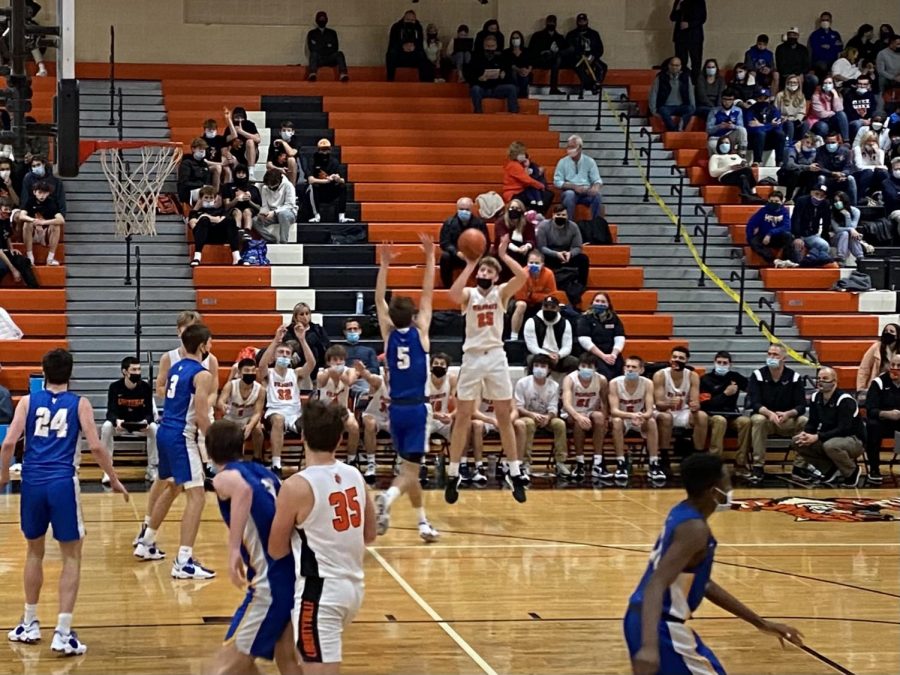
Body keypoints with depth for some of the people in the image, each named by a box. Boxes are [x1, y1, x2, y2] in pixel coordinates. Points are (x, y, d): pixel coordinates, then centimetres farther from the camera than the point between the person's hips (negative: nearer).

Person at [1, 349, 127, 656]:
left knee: (34, 552, 21)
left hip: (32, 483, 2)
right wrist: (115, 481, 7)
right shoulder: (79, 404, 4)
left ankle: (30, 625, 30)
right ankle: (63, 633, -5)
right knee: (72, 557, 5)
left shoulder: (28, 401, 7)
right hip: (63, 483, -2)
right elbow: (95, 447, -5)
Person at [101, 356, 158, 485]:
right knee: (106, 427, -32)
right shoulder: (115, 386, -18)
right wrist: (116, 421, -45)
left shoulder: (145, 386, -15)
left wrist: (146, 421, -38)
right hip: (120, 422, -1)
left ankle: (152, 468, -12)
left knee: (154, 428, -31)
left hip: (140, 422, 1)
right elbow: (111, 412, -20)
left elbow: (149, 412, -13)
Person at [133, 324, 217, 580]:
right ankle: (183, 562, -16)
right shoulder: (202, 375, -13)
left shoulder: (176, 368, 13)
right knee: (196, 495, -9)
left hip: (164, 431, 9)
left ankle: (146, 543, 40)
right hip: (181, 436, -9)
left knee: (172, 488, 28)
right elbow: (201, 417, -18)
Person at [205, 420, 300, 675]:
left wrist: (234, 549, -31)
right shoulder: (264, 473, 18)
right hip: (299, 574, 8)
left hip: (272, 583, -8)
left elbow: (243, 489, -28)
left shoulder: (225, 477, -3)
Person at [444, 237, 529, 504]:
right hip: (472, 358, -1)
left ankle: (515, 473, 11)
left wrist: (503, 255, -15)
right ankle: (453, 475, 7)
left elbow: (522, 276, -16)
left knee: (505, 417, 5)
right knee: (463, 417, 1)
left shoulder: (501, 292, 3)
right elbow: (453, 294, -25)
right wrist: (469, 265, -21)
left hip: (496, 357, 1)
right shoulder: (469, 294, 0)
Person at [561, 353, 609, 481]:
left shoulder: (601, 380, -11)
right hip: (570, 415, -2)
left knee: (599, 416, -32)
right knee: (579, 421, -36)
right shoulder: (570, 379, -20)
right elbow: (566, 404, -33)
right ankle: (579, 463, -27)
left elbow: (605, 403, 2)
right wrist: (579, 417, -53)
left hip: (590, 414, 2)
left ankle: (597, 465, -33)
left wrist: (604, 421, -18)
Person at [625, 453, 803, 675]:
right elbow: (657, 584, -33)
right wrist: (649, 647, -47)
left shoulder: (681, 513, 11)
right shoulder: (694, 529, -19)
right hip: (661, 627, -10)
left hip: (642, 619, 10)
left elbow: (702, 583, 20)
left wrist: (760, 623, 23)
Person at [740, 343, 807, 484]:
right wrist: (770, 414, -34)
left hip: (787, 420, 1)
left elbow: (801, 406, -7)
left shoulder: (794, 377, -2)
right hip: (764, 416, -1)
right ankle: (758, 467, -33)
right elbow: (754, 403, -14)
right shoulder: (757, 375, -5)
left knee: (805, 422, -29)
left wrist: (788, 414, -30)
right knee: (758, 420, -37)